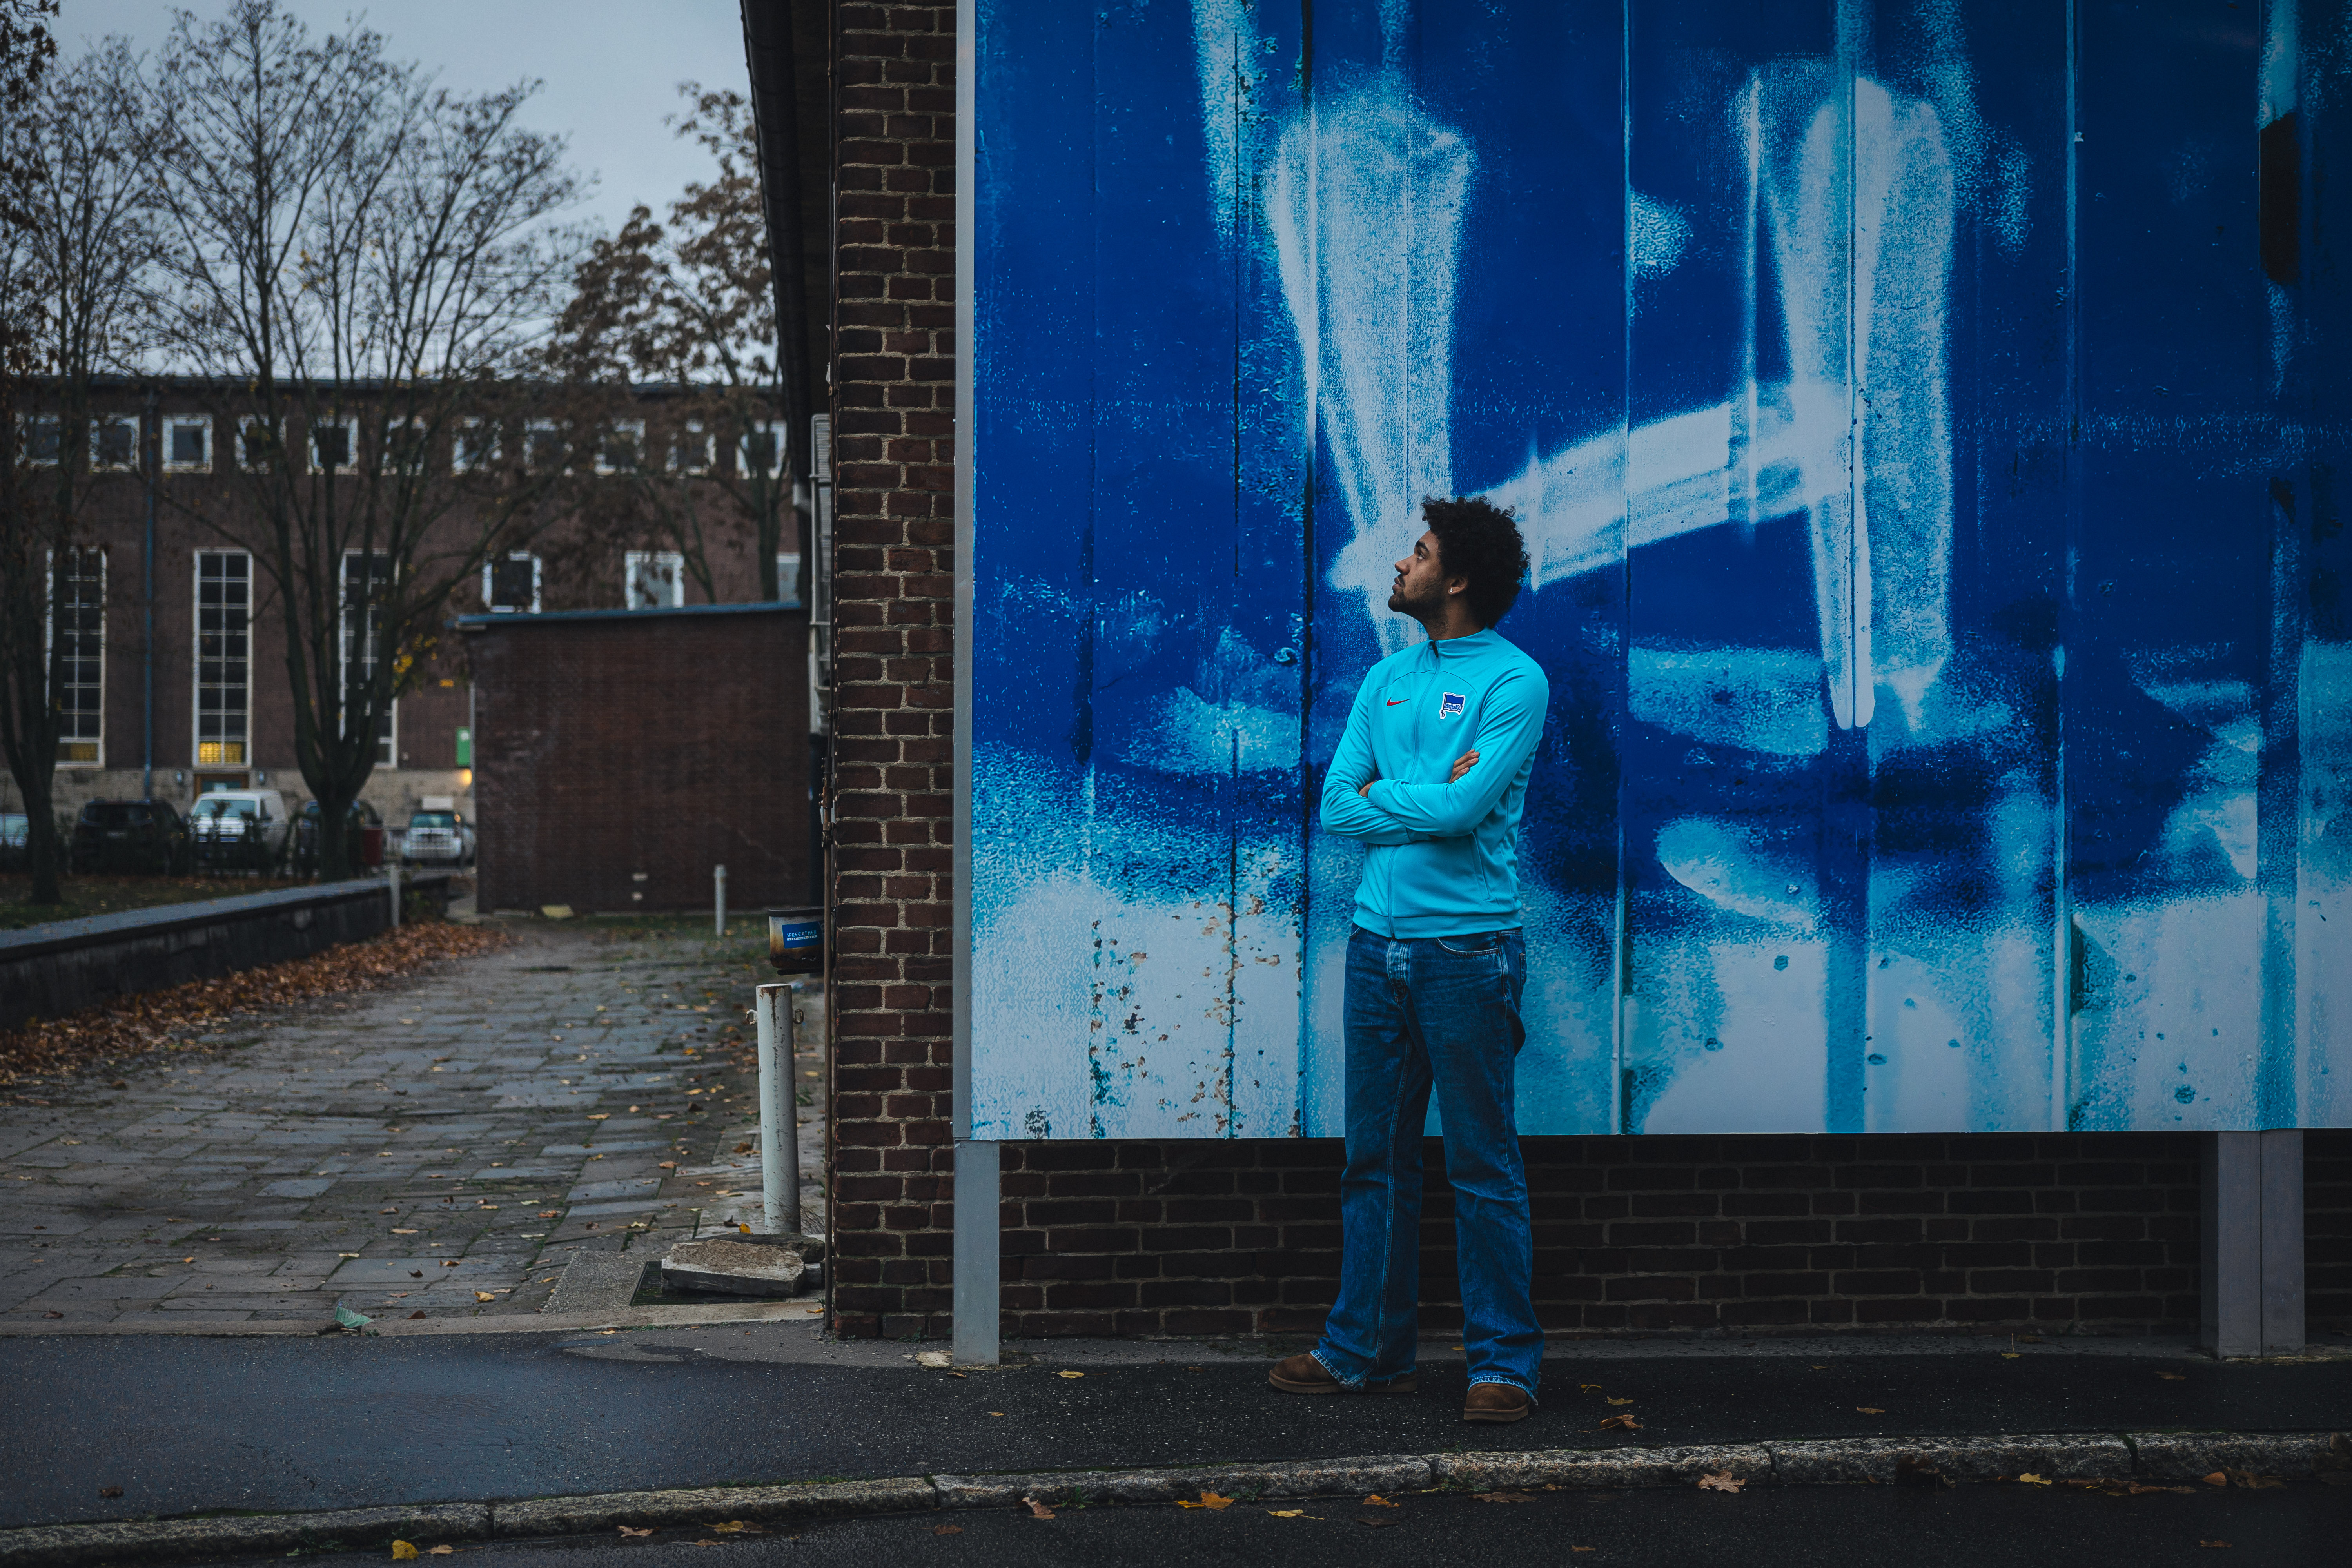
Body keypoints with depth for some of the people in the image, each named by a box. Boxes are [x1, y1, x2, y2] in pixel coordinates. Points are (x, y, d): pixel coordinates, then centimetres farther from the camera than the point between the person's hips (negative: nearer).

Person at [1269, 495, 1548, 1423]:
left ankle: (1503, 1363, 9)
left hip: (1466, 951, -6)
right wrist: (1427, 801, -7)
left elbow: (1462, 806, -17)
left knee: (1482, 1165, 0)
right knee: (1375, 1160, 11)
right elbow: (1336, 808, 6)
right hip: (1377, 943, 6)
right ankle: (1366, 1350, 20)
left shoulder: (1515, 680, -6)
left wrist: (1381, 794, -2)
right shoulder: (1387, 679, 14)